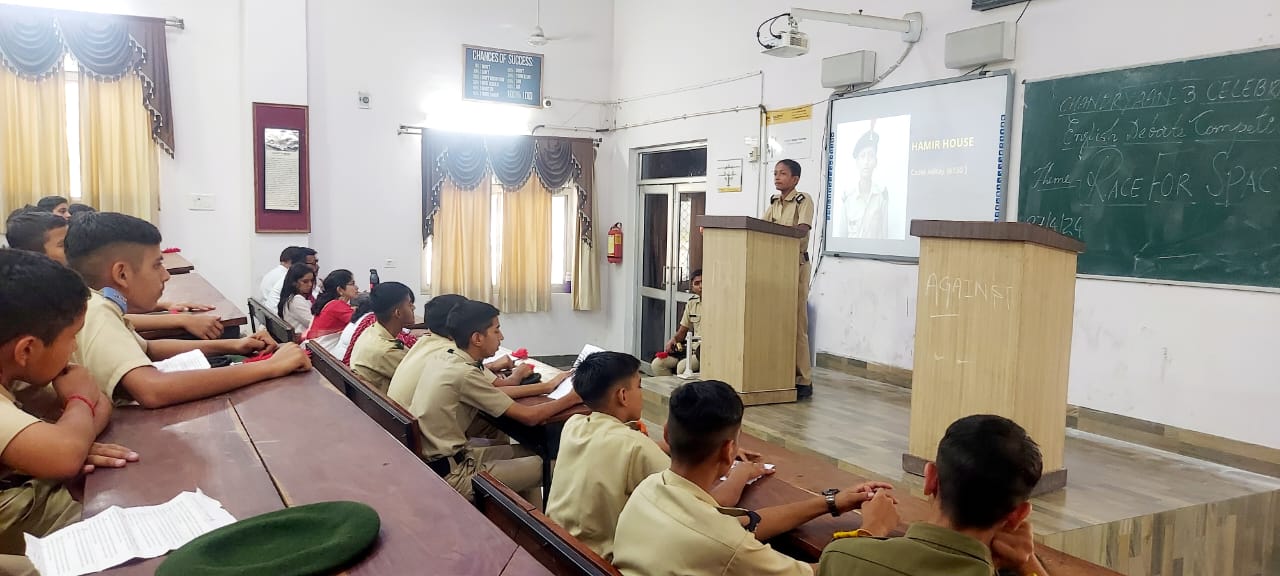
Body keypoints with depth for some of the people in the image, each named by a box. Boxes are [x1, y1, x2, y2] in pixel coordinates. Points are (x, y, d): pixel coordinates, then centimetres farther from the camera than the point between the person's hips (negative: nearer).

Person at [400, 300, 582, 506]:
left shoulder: (448, 358, 2)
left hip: (432, 459, 9)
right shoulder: (464, 374, -23)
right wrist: (573, 398, -7)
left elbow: (497, 389, 13)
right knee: (548, 466, 1)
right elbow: (529, 417, -19)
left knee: (526, 454, 17)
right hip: (449, 475, -9)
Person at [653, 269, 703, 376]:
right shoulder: (691, 303, 13)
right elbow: (682, 331, 20)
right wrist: (674, 339, -2)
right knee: (657, 364, -9)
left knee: (682, 366, -32)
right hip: (693, 349, 7)